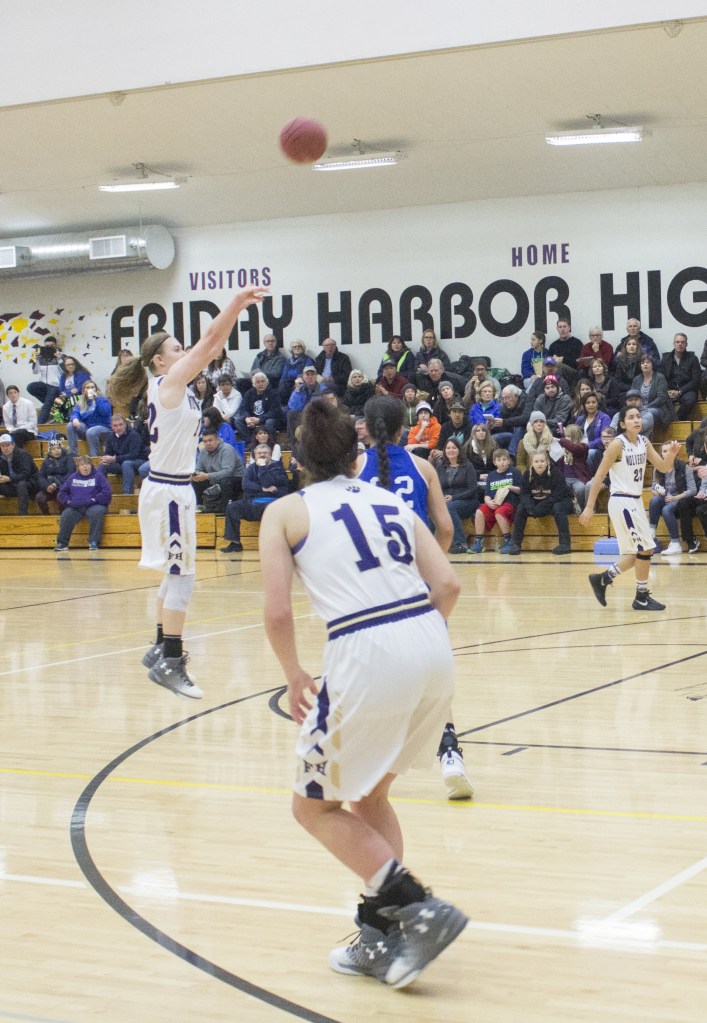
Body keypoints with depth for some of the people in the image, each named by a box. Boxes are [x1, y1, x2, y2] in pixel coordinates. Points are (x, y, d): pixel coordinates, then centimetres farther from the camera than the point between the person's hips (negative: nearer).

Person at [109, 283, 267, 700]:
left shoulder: (174, 385, 12)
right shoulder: (168, 381, -11)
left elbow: (213, 347, 13)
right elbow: (207, 342, -17)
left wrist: (239, 308, 8)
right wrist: (237, 302, -15)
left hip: (172, 487, 10)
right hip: (170, 489, -10)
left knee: (176, 573, 17)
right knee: (182, 576, -10)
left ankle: (162, 649, 27)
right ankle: (169, 662, -9)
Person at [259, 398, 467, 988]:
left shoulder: (287, 511, 10)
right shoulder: (392, 502, 21)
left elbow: (278, 613, 0)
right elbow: (447, 586, 10)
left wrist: (295, 679, 15)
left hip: (367, 653, -6)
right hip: (433, 646, 6)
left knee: (315, 805, 14)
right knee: (370, 793, 26)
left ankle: (419, 910, 2)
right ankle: (382, 935, 24)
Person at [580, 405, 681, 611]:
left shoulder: (644, 442, 6)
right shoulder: (618, 444, -14)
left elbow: (664, 467, 8)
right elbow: (599, 476, -14)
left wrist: (672, 454, -14)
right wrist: (589, 507, -17)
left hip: (636, 501, 8)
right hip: (621, 502, -8)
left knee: (637, 553, 12)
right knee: (645, 548, -8)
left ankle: (602, 579, 24)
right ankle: (642, 598, 4)